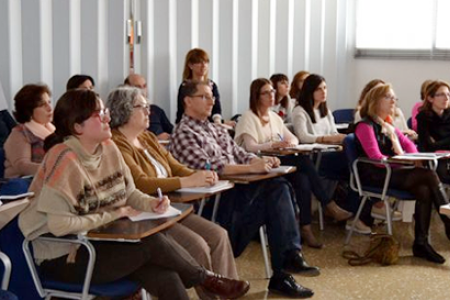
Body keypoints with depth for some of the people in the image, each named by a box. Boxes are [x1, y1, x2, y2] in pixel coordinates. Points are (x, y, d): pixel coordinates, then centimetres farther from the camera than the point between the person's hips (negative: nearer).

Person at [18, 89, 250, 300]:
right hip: (63, 258, -6)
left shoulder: (108, 148, 2)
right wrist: (113, 215, -18)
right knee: (152, 242, -20)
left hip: (101, 243, 7)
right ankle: (204, 278, 4)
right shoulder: (64, 158, -20)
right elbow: (59, 224, -26)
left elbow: (129, 193, 14)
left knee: (166, 278, -18)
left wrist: (152, 204, -8)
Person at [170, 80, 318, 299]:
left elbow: (241, 155, 19)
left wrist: (261, 161, -4)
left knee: (279, 186, -20)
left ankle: (290, 255, -21)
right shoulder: (183, 133, -4)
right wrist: (251, 168, -22)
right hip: (214, 200, -7)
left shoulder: (217, 130, 24)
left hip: (238, 190, 7)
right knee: (275, 189, -25)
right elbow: (208, 167, -17)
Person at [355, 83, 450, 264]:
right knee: (429, 175, -23)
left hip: (393, 172, 7)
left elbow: (409, 144, 23)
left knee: (424, 190, -24)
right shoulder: (366, 126, -4)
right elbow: (376, 157, -13)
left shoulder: (389, 127, 21)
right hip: (376, 176, -7)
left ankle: (421, 243, -23)